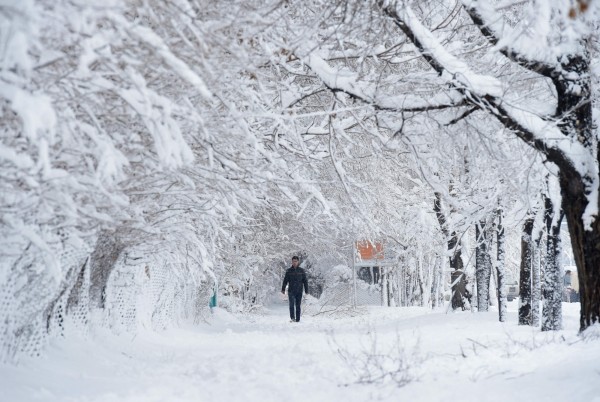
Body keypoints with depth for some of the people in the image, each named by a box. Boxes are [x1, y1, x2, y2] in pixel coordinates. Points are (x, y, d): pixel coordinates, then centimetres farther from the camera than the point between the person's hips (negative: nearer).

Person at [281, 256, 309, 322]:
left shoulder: (301, 271, 6)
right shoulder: (289, 271, 5)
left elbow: (305, 281, 8)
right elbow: (285, 281, 5)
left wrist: (306, 290, 4)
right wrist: (283, 289, -3)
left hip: (299, 291, 1)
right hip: (291, 291, -1)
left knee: (298, 305, 4)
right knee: (291, 304, -14)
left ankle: (297, 319, 9)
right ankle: (292, 318, -15)